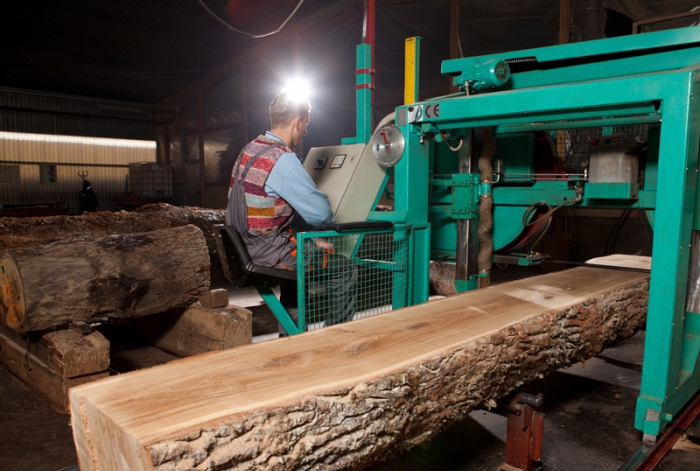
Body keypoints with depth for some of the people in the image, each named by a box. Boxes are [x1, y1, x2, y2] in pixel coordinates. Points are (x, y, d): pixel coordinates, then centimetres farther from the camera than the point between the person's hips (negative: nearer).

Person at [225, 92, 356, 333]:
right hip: (267, 251, -10)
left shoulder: (249, 150, 10)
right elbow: (320, 212, -20)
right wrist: (330, 223, 5)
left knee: (300, 253, 35)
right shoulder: (283, 160, -20)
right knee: (344, 269, -1)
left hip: (244, 246, 10)